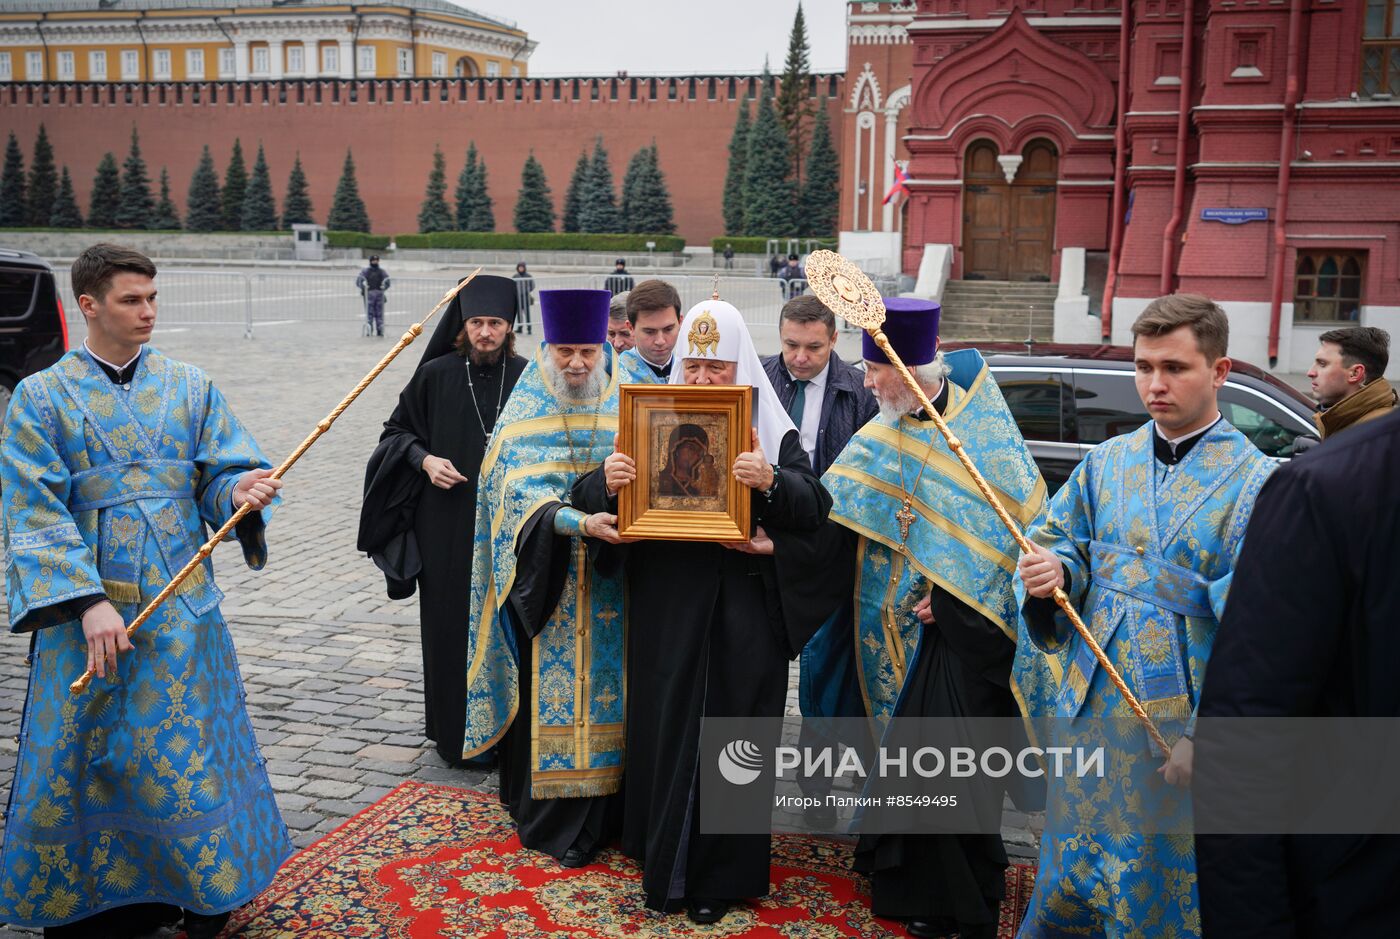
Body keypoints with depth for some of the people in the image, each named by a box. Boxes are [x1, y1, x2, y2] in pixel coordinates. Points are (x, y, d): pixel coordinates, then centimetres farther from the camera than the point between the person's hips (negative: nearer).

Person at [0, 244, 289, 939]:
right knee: (88, 754, 6)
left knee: (190, 749, 8)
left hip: (182, 602, 2)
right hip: (89, 604, -2)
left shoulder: (189, 386, 5)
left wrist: (240, 491, -24)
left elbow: (221, 471, 1)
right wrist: (90, 603, -19)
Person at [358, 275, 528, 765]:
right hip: (447, 527, -1)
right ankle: (454, 732, 19)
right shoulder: (436, 375, -2)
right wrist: (424, 459, -10)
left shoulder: (525, 378, 1)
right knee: (450, 627, 5)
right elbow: (397, 430, 7)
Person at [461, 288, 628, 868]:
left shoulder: (624, 409, 6)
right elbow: (522, 492, -14)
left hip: (607, 589, 2)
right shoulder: (525, 414, -1)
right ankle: (549, 815, 15)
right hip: (544, 583, -2)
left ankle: (601, 811, 20)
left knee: (604, 687, 7)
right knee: (547, 691, 3)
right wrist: (579, 523, -29)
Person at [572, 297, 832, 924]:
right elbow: (588, 498, 3)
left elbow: (815, 507, -8)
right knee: (664, 731, 8)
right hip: (666, 607, 1)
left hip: (744, 611, -1)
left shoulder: (770, 426, 1)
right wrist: (606, 481, -21)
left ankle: (721, 874, 24)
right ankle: (664, 868, 28)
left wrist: (771, 482, -29)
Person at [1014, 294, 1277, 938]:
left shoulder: (1257, 484, -11)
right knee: (1070, 880, 19)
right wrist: (1053, 572, -12)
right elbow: (1063, 541, 13)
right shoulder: (1106, 462, 5)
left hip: (1179, 722, -4)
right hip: (1092, 708, 4)